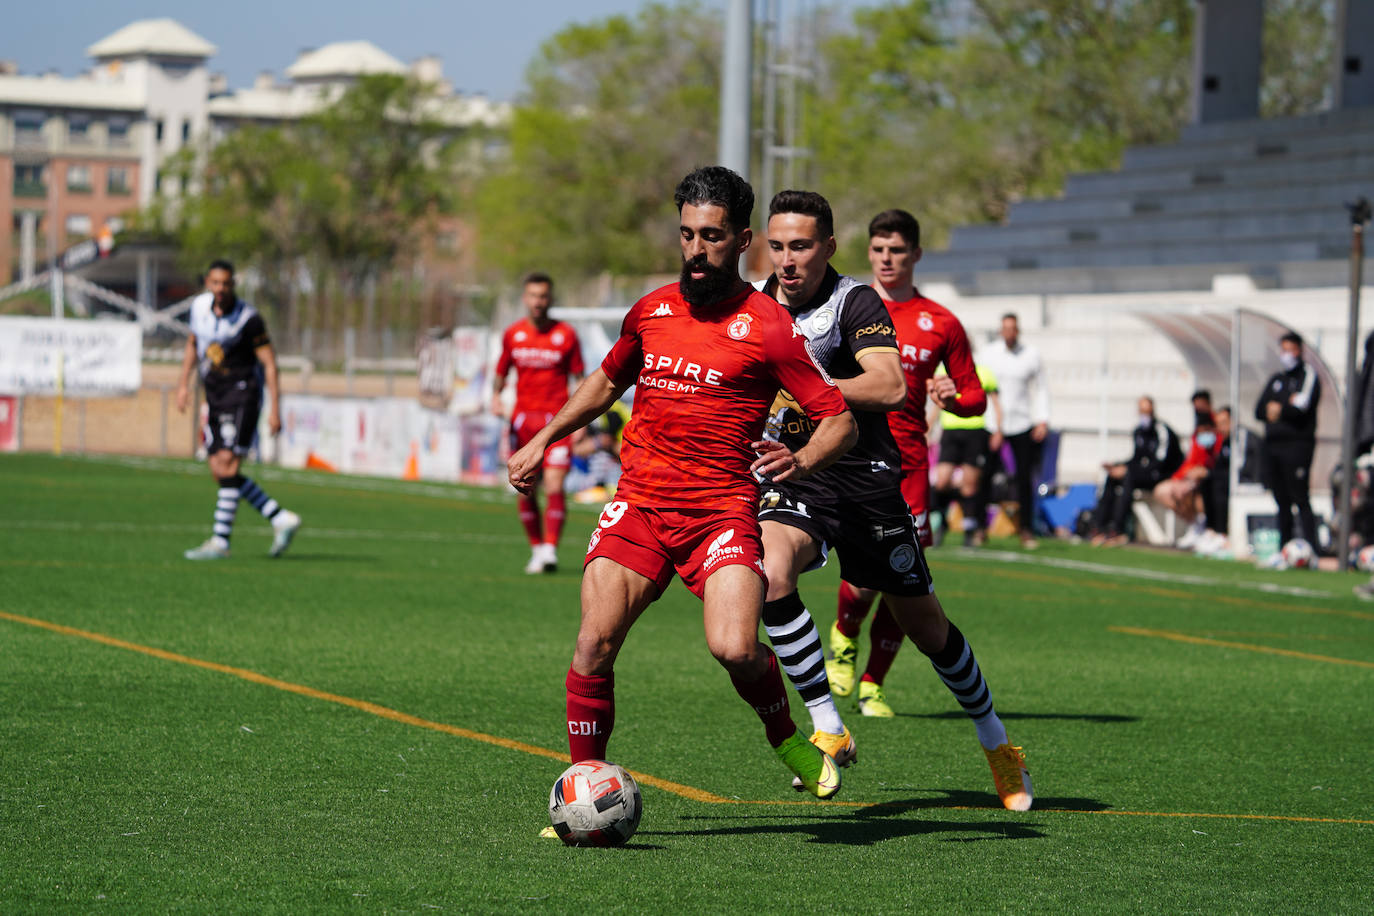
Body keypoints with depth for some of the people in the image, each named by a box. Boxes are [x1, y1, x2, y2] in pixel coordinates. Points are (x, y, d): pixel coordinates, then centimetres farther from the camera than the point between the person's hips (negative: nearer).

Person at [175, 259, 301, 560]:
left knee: (226, 465, -17)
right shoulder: (199, 306, 3)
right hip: (215, 399, 7)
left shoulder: (248, 319, -14)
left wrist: (275, 409, -16)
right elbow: (194, 343, 21)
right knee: (218, 469, 2)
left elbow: (269, 362, -12)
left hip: (242, 394, -7)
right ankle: (281, 519, 9)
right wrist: (183, 383, 12)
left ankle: (220, 541, -14)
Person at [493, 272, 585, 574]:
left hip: (556, 419, -3)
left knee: (554, 486, -15)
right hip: (522, 418, 3)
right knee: (524, 490, 2)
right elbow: (501, 371, 19)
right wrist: (496, 396, -1)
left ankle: (550, 551, -12)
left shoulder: (565, 334, 0)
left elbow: (580, 379, 3)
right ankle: (537, 549, 16)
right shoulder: (513, 334, 7)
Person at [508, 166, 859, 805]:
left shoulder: (768, 327, -4)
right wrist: (543, 440, 25)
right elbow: (608, 380, 31)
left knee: (734, 648, -23)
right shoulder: (651, 310, 11)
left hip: (722, 507, -4)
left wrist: (802, 460, -24)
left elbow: (841, 420, -4)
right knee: (594, 644, -13)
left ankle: (786, 736, 10)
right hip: (638, 504, 4)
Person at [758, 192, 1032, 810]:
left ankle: (995, 742, 30)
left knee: (925, 625, 7)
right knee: (771, 572, -30)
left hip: (865, 476, -3)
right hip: (791, 477, 3)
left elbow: (890, 387, -27)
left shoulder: (855, 303, -12)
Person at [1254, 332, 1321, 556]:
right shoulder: (1276, 379, 21)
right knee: (1282, 501, 8)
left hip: (1297, 443, -7)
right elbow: (1259, 411, 10)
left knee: (1300, 498, -12)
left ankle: (1310, 550, -15)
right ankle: (1284, 548, 11)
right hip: (1272, 444, 7)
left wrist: (1277, 410, 0)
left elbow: (1301, 407, -14)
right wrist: (1287, 407, -5)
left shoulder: (1308, 375, 1)